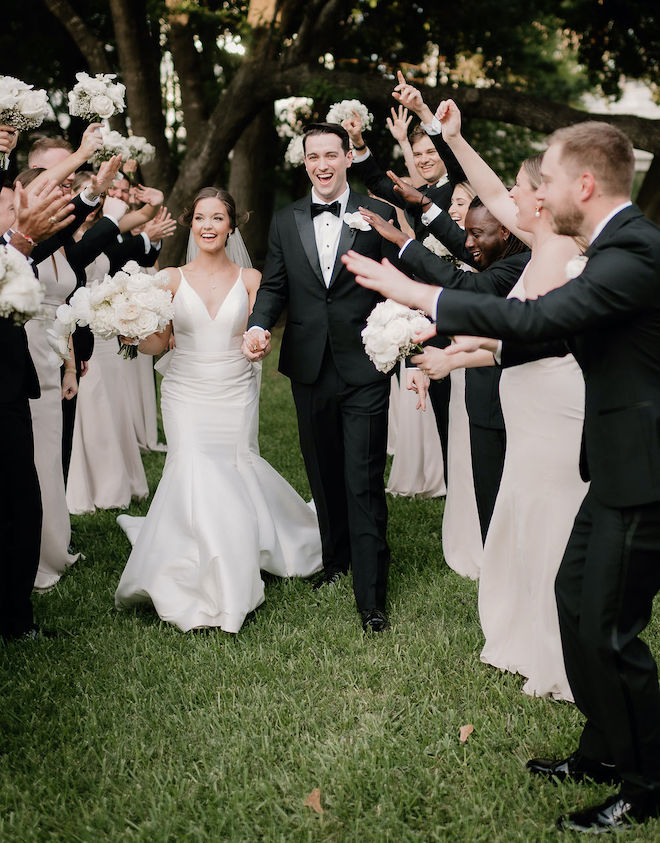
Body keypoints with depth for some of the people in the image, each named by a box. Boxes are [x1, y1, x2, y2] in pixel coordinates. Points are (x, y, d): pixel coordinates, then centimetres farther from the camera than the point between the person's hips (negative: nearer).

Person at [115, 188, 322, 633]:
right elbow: (157, 343, 4)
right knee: (192, 476, -12)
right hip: (186, 395, 0)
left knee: (234, 476, 6)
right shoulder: (173, 278, 2)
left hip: (236, 393, 1)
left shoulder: (249, 278, 3)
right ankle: (198, 585, 4)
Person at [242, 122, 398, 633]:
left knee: (363, 483, -6)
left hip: (365, 367, -4)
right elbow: (274, 285, 10)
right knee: (323, 474, 17)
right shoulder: (285, 222, 11)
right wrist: (259, 326, -9)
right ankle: (335, 559, 36)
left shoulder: (378, 214, -2)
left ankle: (371, 598, -1)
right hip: (309, 369, 4)